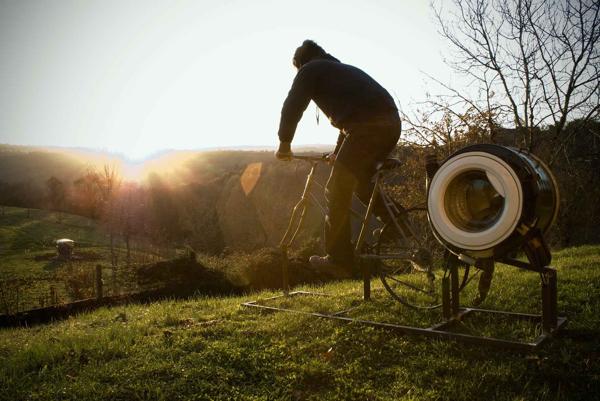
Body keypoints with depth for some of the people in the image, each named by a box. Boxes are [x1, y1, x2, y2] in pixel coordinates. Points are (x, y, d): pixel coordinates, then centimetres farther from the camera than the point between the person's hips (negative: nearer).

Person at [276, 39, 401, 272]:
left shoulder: (310, 70, 12)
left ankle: (338, 256, 6)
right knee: (361, 180, 27)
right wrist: (339, 151, 43)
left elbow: (292, 106, 3)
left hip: (367, 128, -8)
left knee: (337, 192, 2)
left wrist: (284, 143, 14)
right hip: (392, 124, 8)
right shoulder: (346, 69, 36)